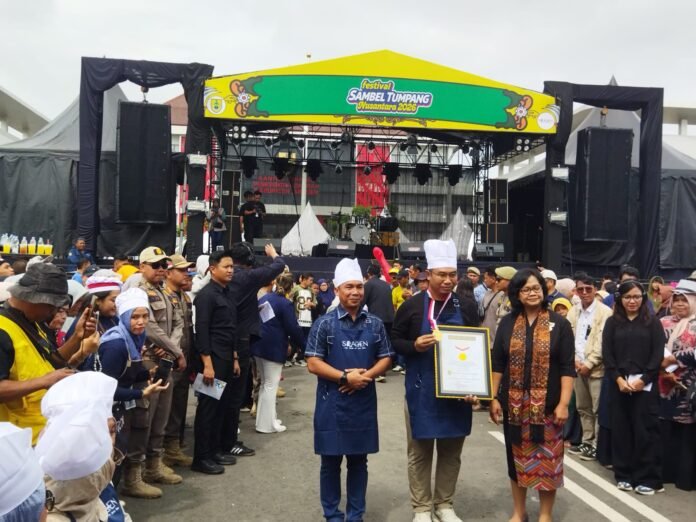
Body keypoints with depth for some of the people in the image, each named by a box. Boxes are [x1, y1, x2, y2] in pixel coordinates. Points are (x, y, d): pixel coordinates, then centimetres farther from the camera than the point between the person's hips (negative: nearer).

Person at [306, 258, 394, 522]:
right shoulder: (324, 324, -6)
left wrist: (366, 376, -12)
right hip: (332, 403, -2)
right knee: (331, 462, 8)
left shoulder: (375, 324, 3)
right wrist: (345, 376, -16)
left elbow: (385, 359, 6)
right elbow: (313, 363, -8)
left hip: (364, 403, 3)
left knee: (359, 461, 12)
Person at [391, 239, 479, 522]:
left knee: (451, 451, 13)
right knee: (420, 452, 8)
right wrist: (415, 345, -20)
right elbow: (395, 341, 1)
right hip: (421, 390, -2)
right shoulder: (412, 306, -5)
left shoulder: (466, 308, 1)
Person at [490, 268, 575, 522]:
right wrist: (493, 398, 0)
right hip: (514, 404, 2)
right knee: (517, 457, 12)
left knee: (547, 458, 6)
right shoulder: (507, 323, 3)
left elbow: (567, 368, -5)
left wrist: (564, 403, -11)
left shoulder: (559, 324, -3)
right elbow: (497, 363, 5)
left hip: (547, 405, -2)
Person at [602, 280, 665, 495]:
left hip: (645, 385, -2)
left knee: (645, 430, -1)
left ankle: (647, 478, 9)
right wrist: (619, 379, -10)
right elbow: (607, 354, 2)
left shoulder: (652, 322, 4)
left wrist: (643, 379, -12)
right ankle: (624, 475, 16)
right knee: (621, 430, 6)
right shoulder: (612, 322, 7)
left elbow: (658, 354, -3)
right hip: (618, 384, 2)